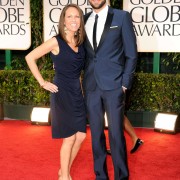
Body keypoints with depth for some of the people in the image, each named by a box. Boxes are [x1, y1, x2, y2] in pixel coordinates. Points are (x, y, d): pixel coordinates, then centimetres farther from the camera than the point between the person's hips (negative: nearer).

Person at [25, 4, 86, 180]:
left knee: (81, 136, 9)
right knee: (69, 138, 1)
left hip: (77, 94, 6)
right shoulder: (56, 42, -12)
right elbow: (30, 57, -10)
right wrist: (42, 82, -9)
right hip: (62, 94, -6)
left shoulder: (80, 42, 6)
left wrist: (78, 85, 9)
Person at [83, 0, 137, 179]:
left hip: (113, 86, -4)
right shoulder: (84, 20, 10)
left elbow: (131, 54, -2)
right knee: (96, 133, 11)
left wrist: (125, 84, -6)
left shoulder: (122, 17, -2)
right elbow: (83, 53, 14)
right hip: (91, 86, 4)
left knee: (116, 134, 0)